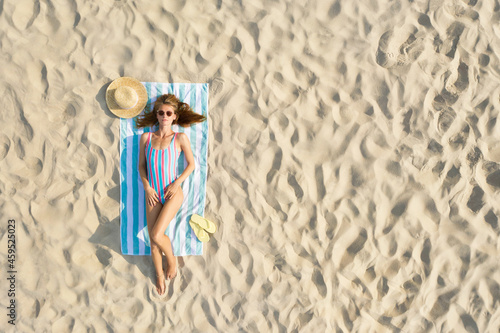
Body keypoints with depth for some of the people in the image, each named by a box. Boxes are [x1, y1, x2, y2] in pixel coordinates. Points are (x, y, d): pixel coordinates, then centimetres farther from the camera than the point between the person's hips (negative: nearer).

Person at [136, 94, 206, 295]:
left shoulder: (180, 138, -3)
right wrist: (147, 187, -3)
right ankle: (160, 275, 26)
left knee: (157, 235, -19)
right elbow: (141, 165, 11)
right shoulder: (146, 137, 4)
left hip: (172, 193, -3)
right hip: (153, 194, 3)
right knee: (153, 241, 2)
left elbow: (191, 164, 3)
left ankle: (172, 259, 13)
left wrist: (177, 183, -10)